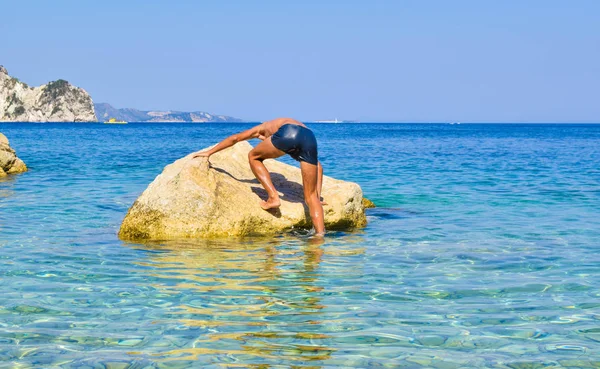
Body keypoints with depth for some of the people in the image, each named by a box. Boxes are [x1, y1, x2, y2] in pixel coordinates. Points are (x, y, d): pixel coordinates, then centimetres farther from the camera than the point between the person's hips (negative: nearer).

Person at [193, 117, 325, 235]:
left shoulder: (263, 128, 42)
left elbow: (234, 138, 45)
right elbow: (318, 166, 38)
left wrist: (209, 152, 56)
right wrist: (317, 197, 39)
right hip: (310, 138, 3)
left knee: (253, 157, 24)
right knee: (311, 196, 11)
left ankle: (273, 198, 11)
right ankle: (320, 233, -5)